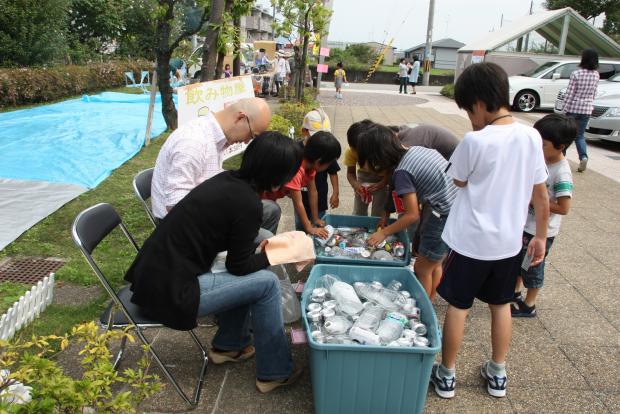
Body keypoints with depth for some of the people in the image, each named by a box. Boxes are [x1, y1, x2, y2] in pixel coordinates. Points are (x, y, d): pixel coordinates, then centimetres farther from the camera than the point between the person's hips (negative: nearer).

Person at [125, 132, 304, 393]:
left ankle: (228, 346, 30)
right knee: (266, 282, -3)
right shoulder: (248, 204, -20)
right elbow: (238, 266, -7)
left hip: (153, 274, 9)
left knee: (250, 275, 18)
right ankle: (275, 372, 10)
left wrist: (259, 246, 17)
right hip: (170, 294, -9)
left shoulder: (227, 180, 4)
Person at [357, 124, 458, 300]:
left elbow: (412, 215, -14)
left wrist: (383, 233, -3)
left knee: (422, 270, 8)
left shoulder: (401, 172, -18)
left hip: (446, 217, -8)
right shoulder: (416, 148, 5)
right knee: (434, 265, 23)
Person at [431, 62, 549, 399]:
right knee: (501, 304, 21)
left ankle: (446, 375, 24)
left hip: (471, 241, -5)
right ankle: (498, 374, 34)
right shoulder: (532, 137, -5)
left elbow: (458, 181, -3)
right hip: (509, 240, 5)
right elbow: (541, 195, 2)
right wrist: (541, 236, 13)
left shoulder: (475, 141, -20)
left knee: (458, 306, 10)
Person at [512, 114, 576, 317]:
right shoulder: (542, 159, -3)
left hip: (541, 231, -8)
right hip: (524, 224, 8)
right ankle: (515, 292, 45)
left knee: (532, 268, 10)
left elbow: (563, 208, -26)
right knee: (517, 260, 23)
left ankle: (528, 306, 30)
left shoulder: (561, 174, -26)